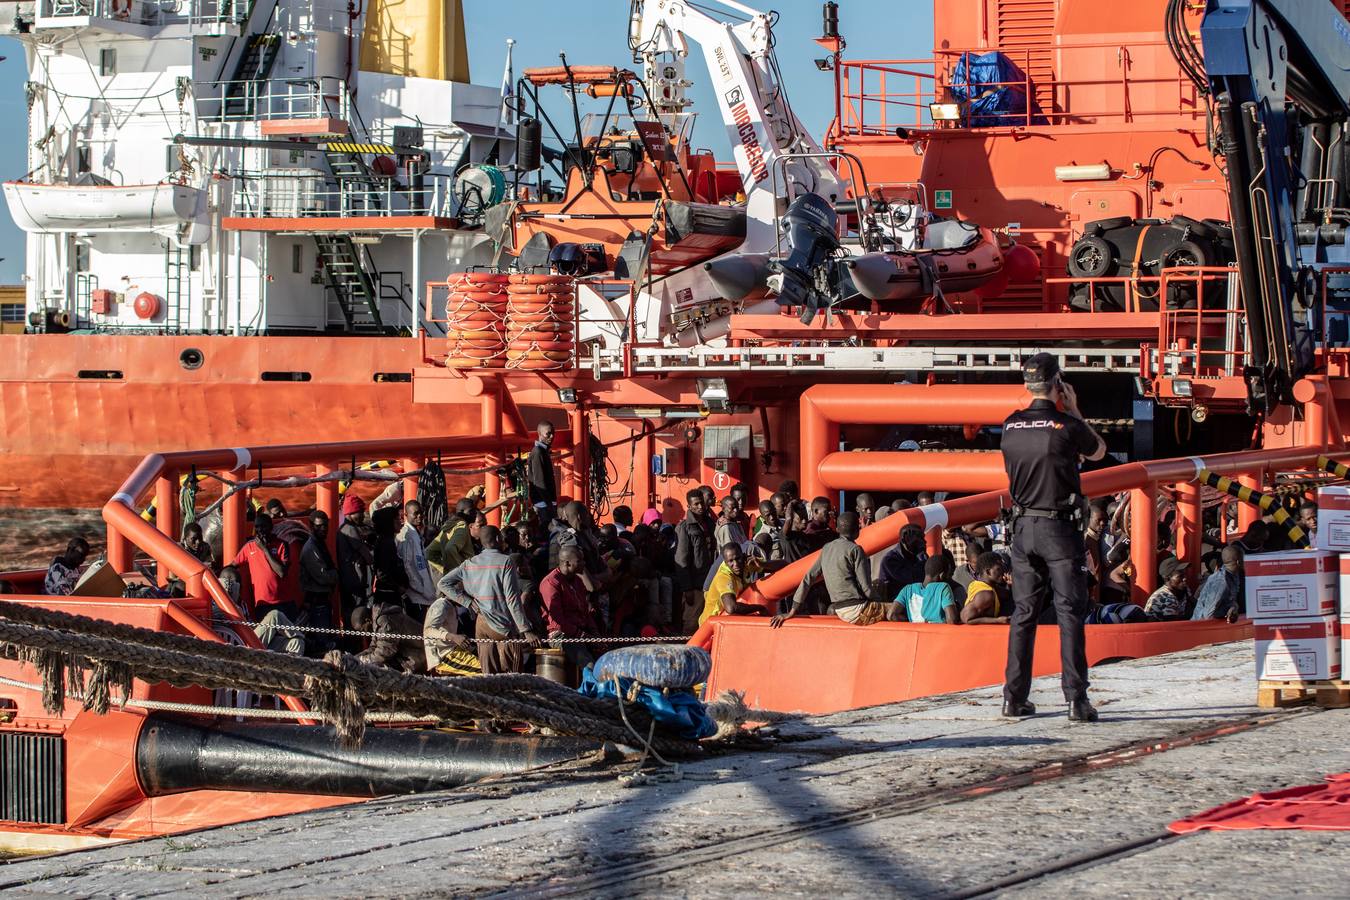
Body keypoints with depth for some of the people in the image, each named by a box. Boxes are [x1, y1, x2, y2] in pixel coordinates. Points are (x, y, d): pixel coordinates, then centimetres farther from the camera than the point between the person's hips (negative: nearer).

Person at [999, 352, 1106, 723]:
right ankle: (1076, 698, -9)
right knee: (1070, 612, -3)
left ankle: (1014, 696, 11)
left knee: (1023, 612, 11)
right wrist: (1074, 411, 15)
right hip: (1060, 527, -4)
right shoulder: (1068, 426, -11)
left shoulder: (1010, 427, 1)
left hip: (1024, 528, 4)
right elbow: (1099, 451, 9)